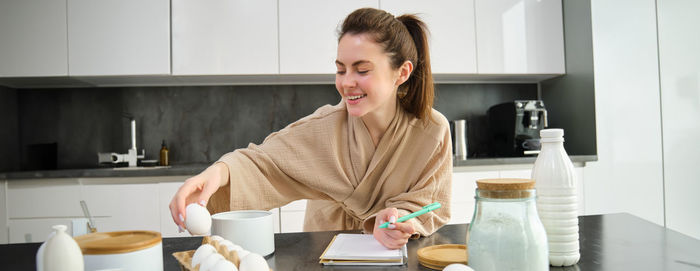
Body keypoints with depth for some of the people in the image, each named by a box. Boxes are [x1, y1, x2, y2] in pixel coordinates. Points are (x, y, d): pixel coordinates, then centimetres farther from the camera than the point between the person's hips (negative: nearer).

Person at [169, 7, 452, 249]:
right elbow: (262, 161, -19)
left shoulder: (432, 131, -13)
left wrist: (402, 218, -31)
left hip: (402, 257, -1)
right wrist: (219, 172, -40)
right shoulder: (323, 127, -14)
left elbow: (431, 209, -9)